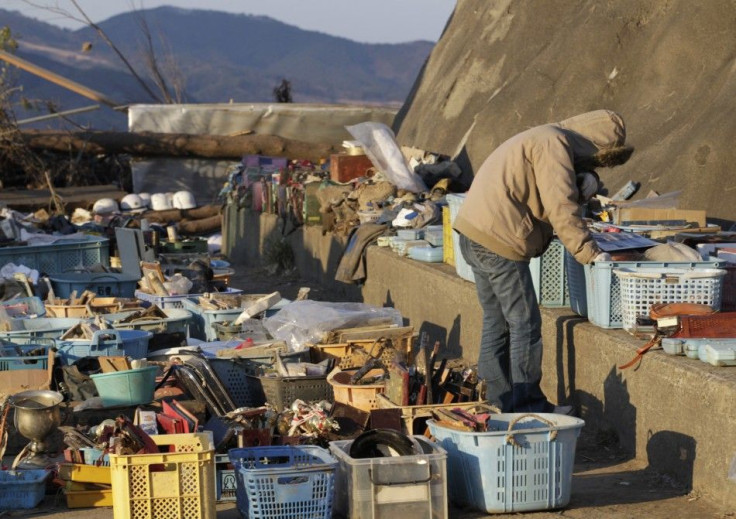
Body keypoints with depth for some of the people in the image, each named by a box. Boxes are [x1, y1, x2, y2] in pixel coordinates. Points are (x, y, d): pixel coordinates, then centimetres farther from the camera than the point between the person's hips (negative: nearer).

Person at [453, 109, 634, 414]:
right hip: (498, 239, -10)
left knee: (497, 321, 15)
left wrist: (586, 182, -2)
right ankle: (527, 406, 1)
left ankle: (496, 401, 21)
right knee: (525, 323, -3)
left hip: (474, 234, 10)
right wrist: (590, 254, -16)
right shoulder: (555, 144, -11)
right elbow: (561, 209, -18)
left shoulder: (542, 139, 21)